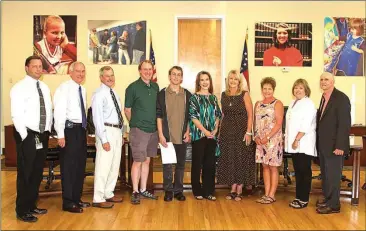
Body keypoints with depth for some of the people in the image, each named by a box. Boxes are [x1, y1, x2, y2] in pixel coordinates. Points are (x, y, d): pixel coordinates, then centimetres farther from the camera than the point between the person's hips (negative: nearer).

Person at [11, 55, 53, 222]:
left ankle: (32, 206, 30)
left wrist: (48, 132, 8)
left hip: (43, 136, 7)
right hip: (27, 136, -7)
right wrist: (25, 136, -17)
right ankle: (22, 211, 13)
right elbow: (16, 115, -14)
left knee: (37, 173, 15)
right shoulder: (19, 88, -8)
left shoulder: (45, 87, 13)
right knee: (25, 174, 0)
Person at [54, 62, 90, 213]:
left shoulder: (82, 90, 14)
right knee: (69, 166, -2)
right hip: (69, 129, -8)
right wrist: (61, 135, -20)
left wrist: (84, 129, 12)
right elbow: (59, 112, -16)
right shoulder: (64, 88, -10)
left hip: (81, 129, 8)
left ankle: (77, 199, 26)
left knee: (80, 165, 14)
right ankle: (68, 202, 9)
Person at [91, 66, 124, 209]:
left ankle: (108, 194, 28)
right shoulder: (99, 94, -11)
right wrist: (104, 140, -20)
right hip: (107, 131, -9)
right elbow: (97, 118, -16)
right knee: (103, 166, -6)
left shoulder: (114, 93, 14)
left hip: (117, 131, 9)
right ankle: (98, 199, 4)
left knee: (115, 165, 15)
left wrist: (121, 134, 15)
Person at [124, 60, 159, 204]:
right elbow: (127, 110, -1)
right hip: (139, 130, -5)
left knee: (147, 160, 12)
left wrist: (156, 125, 9)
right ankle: (135, 192, 10)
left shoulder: (155, 87, 8)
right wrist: (135, 124, 4)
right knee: (138, 161, -1)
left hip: (153, 130, 5)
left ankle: (143, 190, 22)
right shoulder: (133, 87, -6)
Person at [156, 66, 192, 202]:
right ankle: (168, 190, 16)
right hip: (167, 135, -2)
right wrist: (161, 134, -8)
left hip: (182, 136, 2)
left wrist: (188, 132, 0)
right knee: (167, 164, 3)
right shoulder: (162, 94, 0)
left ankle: (178, 190, 20)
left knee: (180, 164, 8)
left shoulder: (187, 94, 6)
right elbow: (159, 115, -2)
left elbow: (190, 116, 9)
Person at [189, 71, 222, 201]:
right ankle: (197, 191, 12)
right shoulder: (194, 97, -2)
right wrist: (205, 131, -14)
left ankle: (208, 191, 15)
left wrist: (215, 129, -4)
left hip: (212, 136, 4)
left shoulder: (213, 97, 12)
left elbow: (218, 115, 12)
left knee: (210, 164, 7)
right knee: (197, 163, 2)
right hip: (198, 135, -4)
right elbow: (193, 116, -9)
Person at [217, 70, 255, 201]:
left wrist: (248, 132, -14)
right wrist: (220, 131, 8)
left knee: (241, 159, 2)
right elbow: (223, 114, 13)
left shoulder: (244, 94, -4)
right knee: (229, 159, 6)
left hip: (241, 130, -4)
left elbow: (250, 114, -7)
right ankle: (233, 188, 18)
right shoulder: (224, 95, 9)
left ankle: (239, 189, 14)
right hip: (227, 131, 4)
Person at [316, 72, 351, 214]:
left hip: (334, 145, -8)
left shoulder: (341, 98, -14)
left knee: (333, 174, 1)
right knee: (325, 173, 16)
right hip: (323, 144, 8)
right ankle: (327, 198, 30)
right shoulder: (324, 98, 11)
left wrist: (340, 146, -21)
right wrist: (319, 142, 10)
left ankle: (333, 205, 12)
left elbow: (345, 123, -18)